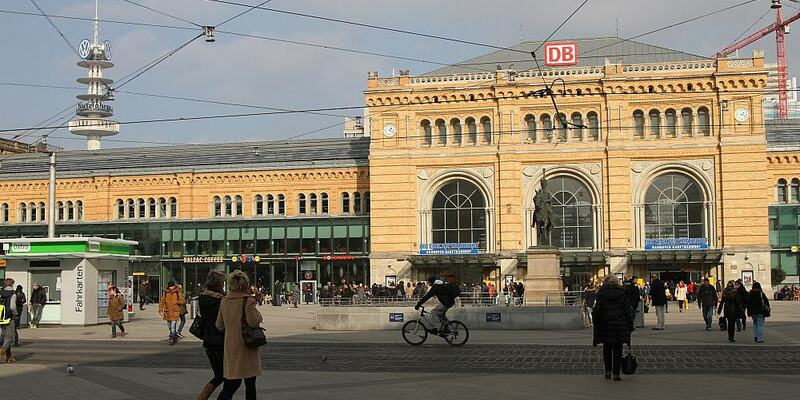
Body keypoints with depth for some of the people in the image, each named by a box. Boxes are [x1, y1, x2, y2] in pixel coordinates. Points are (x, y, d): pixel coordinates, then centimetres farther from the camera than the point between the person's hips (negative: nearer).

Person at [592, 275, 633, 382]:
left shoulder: (601, 293, -4)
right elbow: (628, 310, -1)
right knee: (618, 349, 6)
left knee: (607, 349, 14)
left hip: (605, 325, -1)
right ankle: (616, 373, 3)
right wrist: (630, 326, 4)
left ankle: (608, 371, 12)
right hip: (620, 325, 1)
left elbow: (596, 310, -7)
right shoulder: (622, 292, 0)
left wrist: (596, 323, 6)